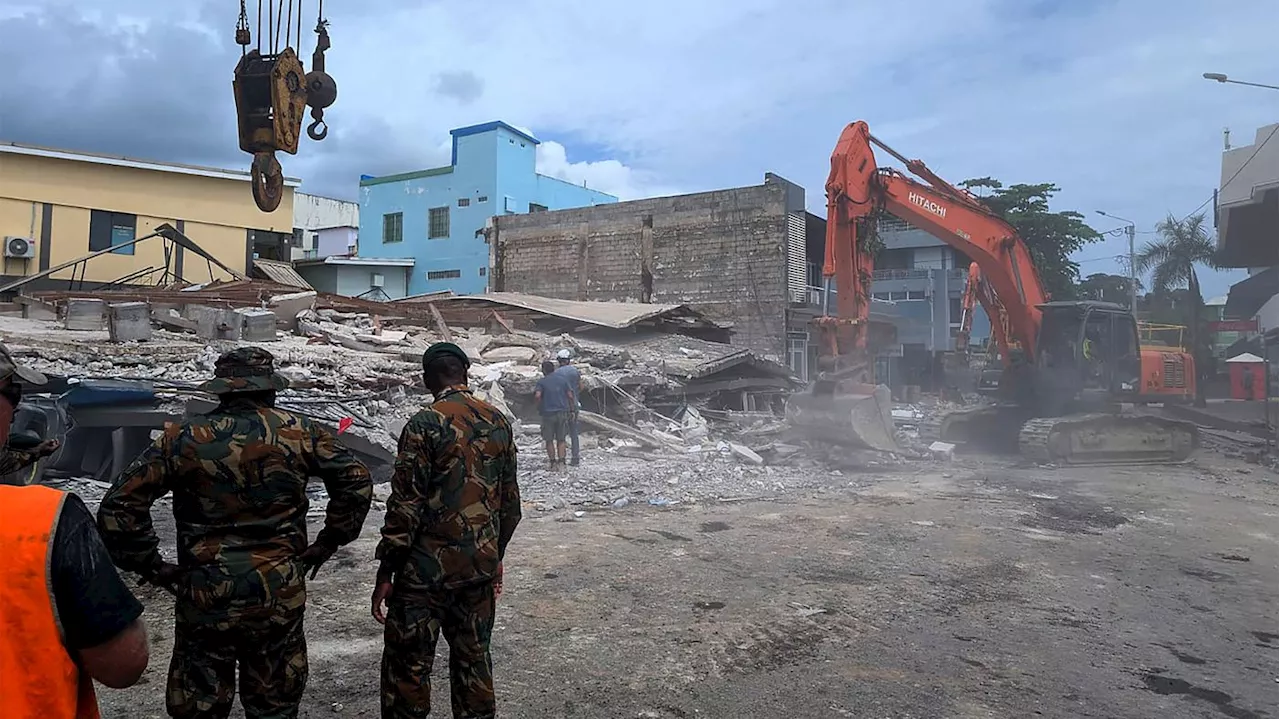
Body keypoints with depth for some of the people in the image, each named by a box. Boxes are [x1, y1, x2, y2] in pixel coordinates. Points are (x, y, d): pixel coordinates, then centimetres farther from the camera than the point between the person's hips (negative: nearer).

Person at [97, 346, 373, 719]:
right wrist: (328, 542, 6)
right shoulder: (299, 432, -4)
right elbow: (357, 482, -2)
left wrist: (151, 566, 2)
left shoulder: (184, 438, -5)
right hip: (280, 597, 1)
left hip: (205, 598, 0)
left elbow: (119, 504, -7)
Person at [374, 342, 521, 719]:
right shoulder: (499, 422, 3)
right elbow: (510, 501, 9)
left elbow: (405, 507, -15)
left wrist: (385, 573, -6)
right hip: (481, 567, 5)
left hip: (427, 570, -5)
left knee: (407, 665, 8)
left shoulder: (425, 424, -14)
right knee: (473, 658, 17)